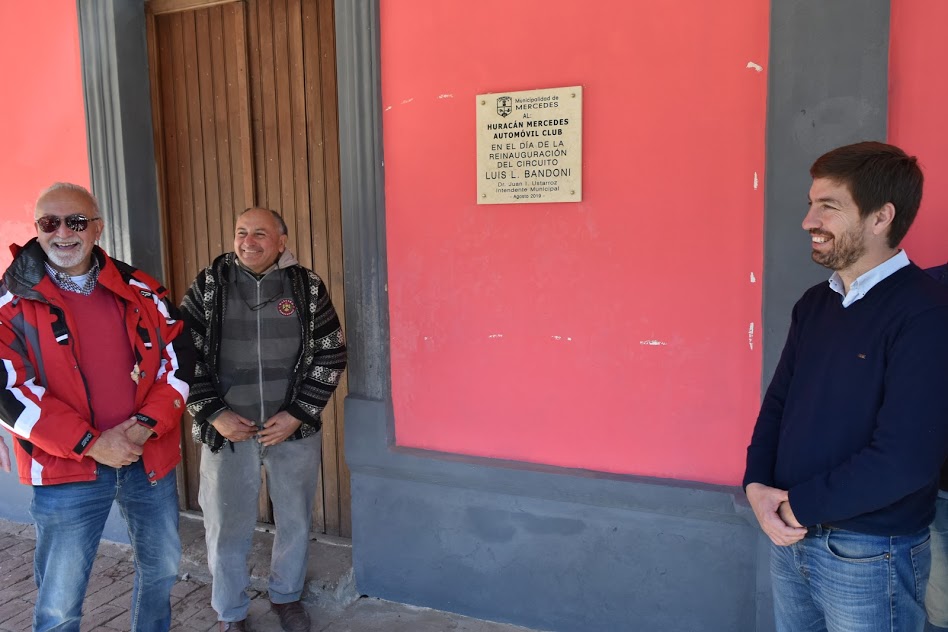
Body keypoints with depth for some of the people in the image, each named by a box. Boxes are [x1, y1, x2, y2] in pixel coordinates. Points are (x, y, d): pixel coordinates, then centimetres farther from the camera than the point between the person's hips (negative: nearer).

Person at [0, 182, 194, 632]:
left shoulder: (140, 290, 3)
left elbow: (179, 357, 2)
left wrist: (147, 423, -12)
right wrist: (91, 443, -17)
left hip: (151, 458, 3)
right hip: (66, 467, -3)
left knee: (162, 567, 19)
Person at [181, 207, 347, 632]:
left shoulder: (308, 287, -2)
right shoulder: (209, 285, -2)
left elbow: (330, 355, -1)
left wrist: (297, 414, -9)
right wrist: (213, 414, -10)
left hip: (293, 429, 1)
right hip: (226, 429, 0)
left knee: (295, 520, 16)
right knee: (227, 526, 10)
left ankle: (287, 596, 41)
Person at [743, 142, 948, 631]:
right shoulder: (814, 304, 5)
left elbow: (905, 459, -24)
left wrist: (797, 504, -15)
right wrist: (757, 485, -8)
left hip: (870, 555, -6)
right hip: (790, 537, 6)